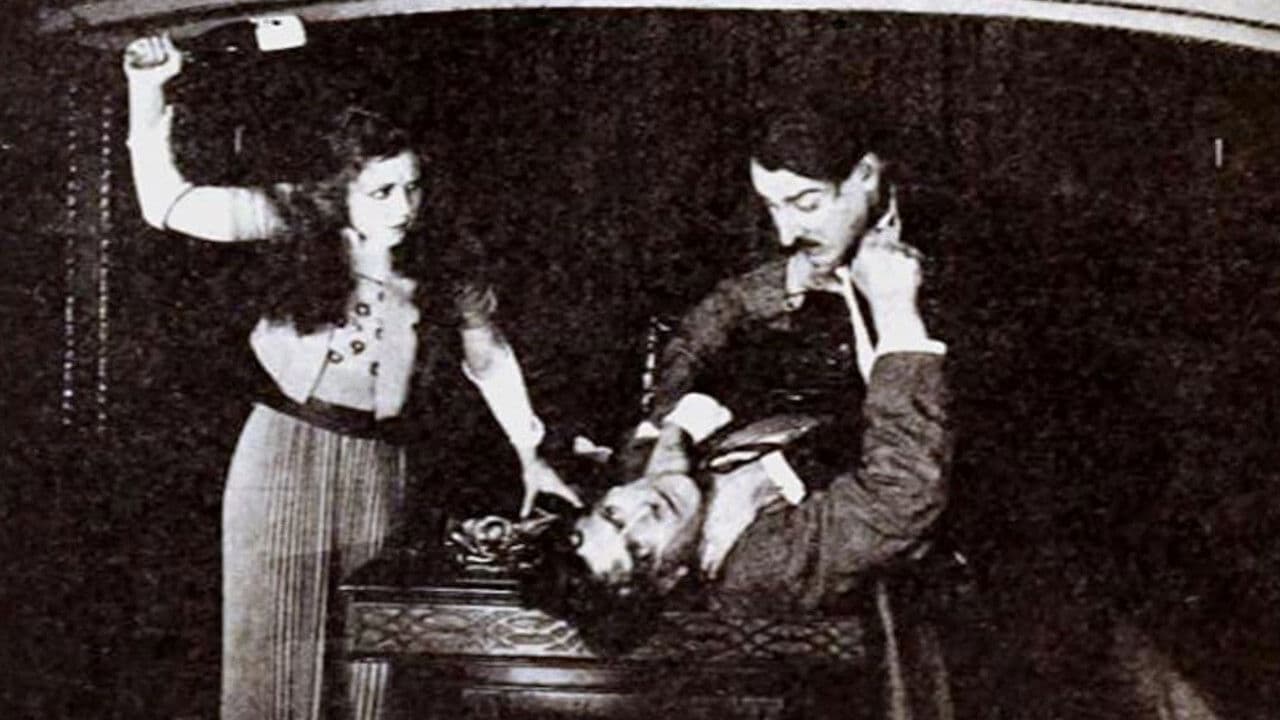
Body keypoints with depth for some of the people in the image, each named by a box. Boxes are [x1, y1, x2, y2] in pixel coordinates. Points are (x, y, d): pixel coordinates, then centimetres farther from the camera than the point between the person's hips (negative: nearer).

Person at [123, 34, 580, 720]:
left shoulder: (443, 267, 1)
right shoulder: (297, 222, -4)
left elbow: (490, 358, 14)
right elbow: (166, 203, -5)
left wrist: (530, 456, 13)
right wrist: (147, 93, -16)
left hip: (375, 463, 2)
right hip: (284, 449, -2)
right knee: (273, 643, 2)